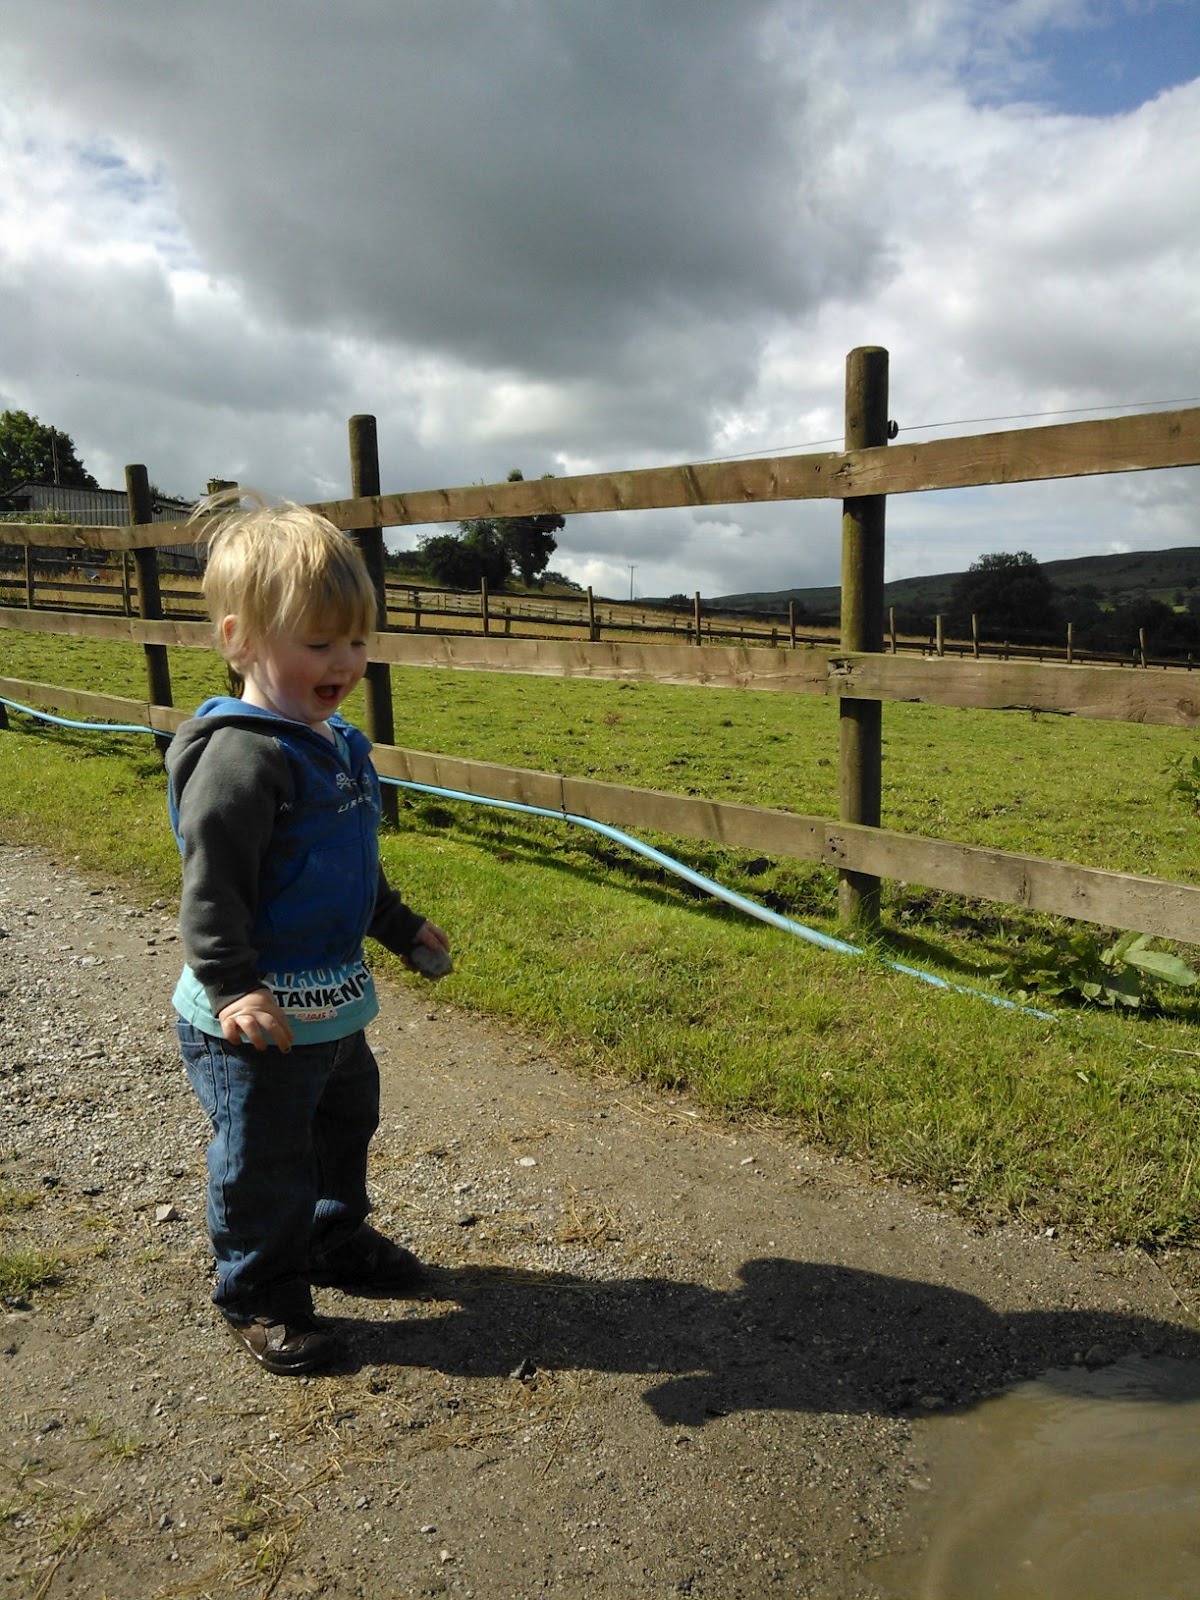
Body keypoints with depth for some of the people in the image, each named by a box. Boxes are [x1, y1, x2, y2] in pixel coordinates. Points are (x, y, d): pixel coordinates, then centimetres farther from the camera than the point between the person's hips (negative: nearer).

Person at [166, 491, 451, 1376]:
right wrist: (232, 987, -30)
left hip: (335, 1002, 9)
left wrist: (403, 928, 26)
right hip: (258, 1019, -9)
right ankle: (261, 1295, 28)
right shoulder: (243, 754, -23)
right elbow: (211, 882, -25)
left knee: (347, 1121, 25)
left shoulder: (338, 744, 7)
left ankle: (337, 1236, 47)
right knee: (265, 1160, 8)